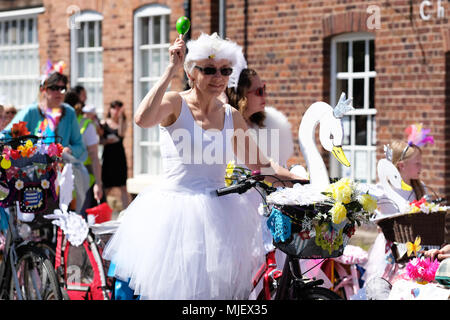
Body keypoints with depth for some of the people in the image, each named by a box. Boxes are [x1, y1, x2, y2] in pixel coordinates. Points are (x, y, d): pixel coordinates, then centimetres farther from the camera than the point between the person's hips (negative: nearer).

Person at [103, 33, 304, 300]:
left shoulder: (231, 116, 10)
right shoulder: (175, 104, -5)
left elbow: (259, 164, 18)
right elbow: (142, 119, -27)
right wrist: (171, 70, -22)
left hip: (219, 213, 5)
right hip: (175, 210, -5)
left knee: (218, 285, 4)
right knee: (174, 286, -3)